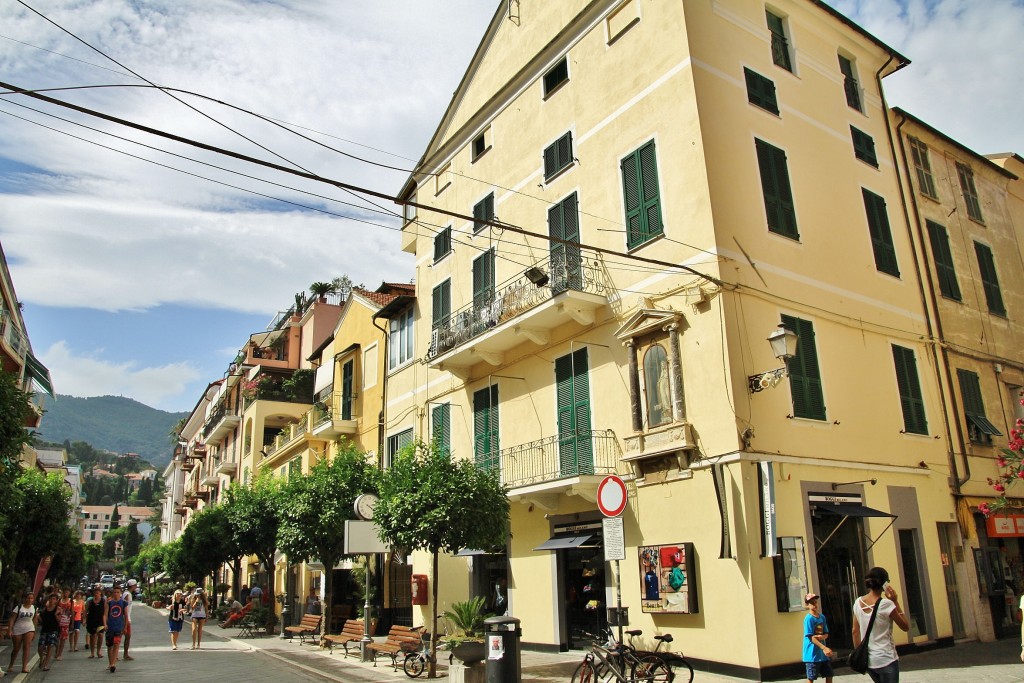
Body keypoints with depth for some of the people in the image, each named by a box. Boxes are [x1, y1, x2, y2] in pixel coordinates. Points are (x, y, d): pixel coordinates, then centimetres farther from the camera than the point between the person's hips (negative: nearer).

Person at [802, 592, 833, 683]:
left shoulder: (822, 617, 7)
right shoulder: (809, 618, -14)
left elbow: (826, 634, 9)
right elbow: (810, 637, -18)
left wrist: (822, 637, -16)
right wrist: (824, 648, -27)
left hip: (822, 653, 7)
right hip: (812, 653, -7)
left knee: (829, 675, 13)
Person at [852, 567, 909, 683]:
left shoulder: (858, 603, 0)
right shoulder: (886, 604, -17)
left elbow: (855, 632, 6)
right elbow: (906, 627, -4)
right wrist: (896, 602, -5)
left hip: (867, 660, 6)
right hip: (886, 660, -6)